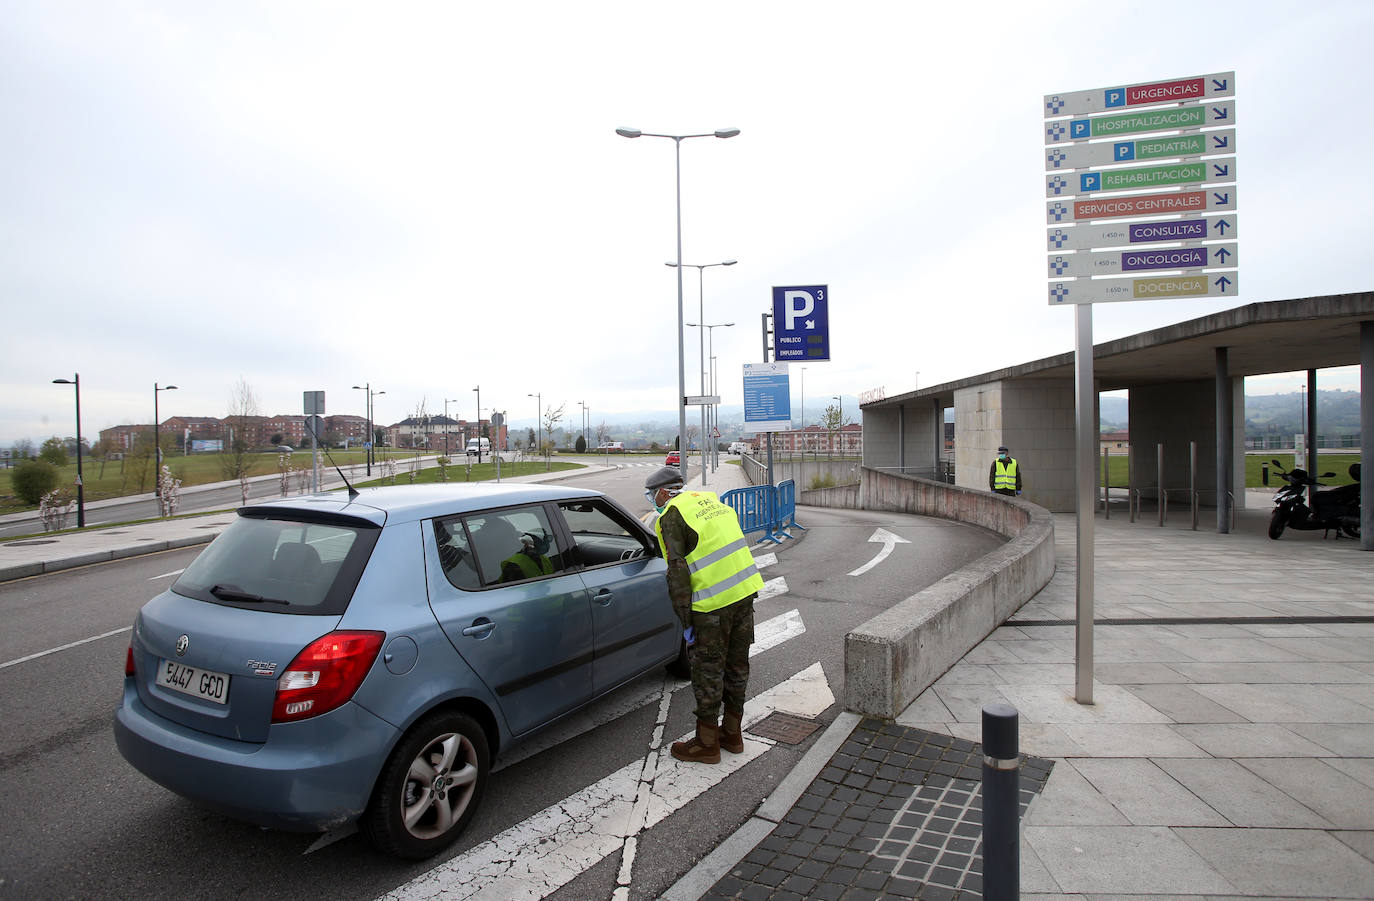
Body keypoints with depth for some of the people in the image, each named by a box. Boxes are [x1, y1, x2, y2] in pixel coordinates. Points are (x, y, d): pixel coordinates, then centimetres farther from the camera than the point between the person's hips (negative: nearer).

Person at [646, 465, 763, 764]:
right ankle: (732, 733, 33)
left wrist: (686, 622, -9)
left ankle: (706, 743, 18)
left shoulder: (671, 517, -8)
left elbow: (678, 573, -14)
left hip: (714, 604, -8)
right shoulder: (710, 499, 15)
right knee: (736, 665, 18)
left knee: (708, 672, 6)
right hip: (745, 592, 8)